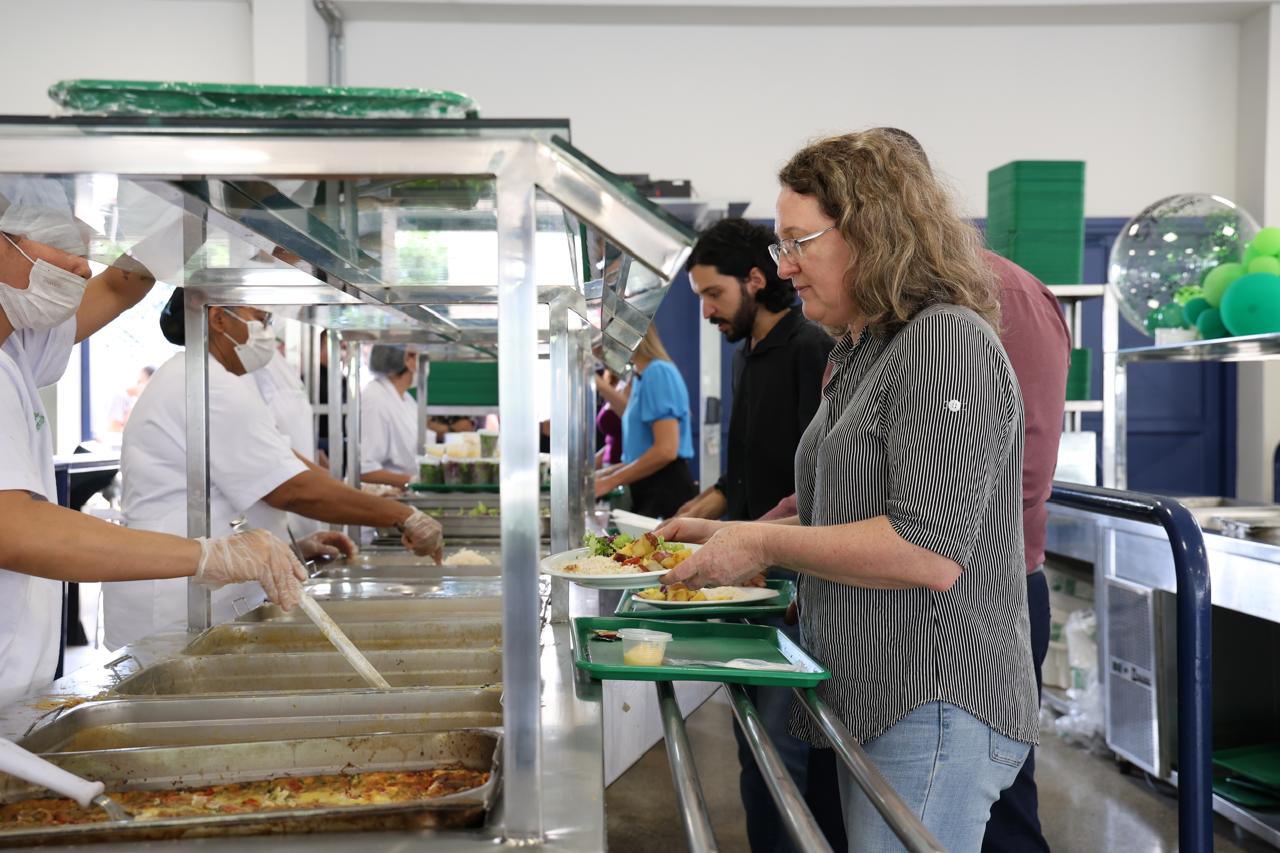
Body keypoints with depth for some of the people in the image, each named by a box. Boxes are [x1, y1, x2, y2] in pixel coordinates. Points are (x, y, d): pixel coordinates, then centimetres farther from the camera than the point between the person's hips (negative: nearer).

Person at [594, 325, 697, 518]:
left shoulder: (658, 372, -13)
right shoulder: (641, 377, 15)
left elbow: (666, 450, -21)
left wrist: (609, 482, -15)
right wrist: (606, 473, 10)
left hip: (667, 492, -9)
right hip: (648, 492, 9)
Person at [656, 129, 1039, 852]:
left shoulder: (947, 340, -15)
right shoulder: (863, 354, 16)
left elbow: (931, 555, -24)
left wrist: (763, 545, -16)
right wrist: (727, 535, 12)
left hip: (936, 705, -10)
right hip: (876, 702, 10)